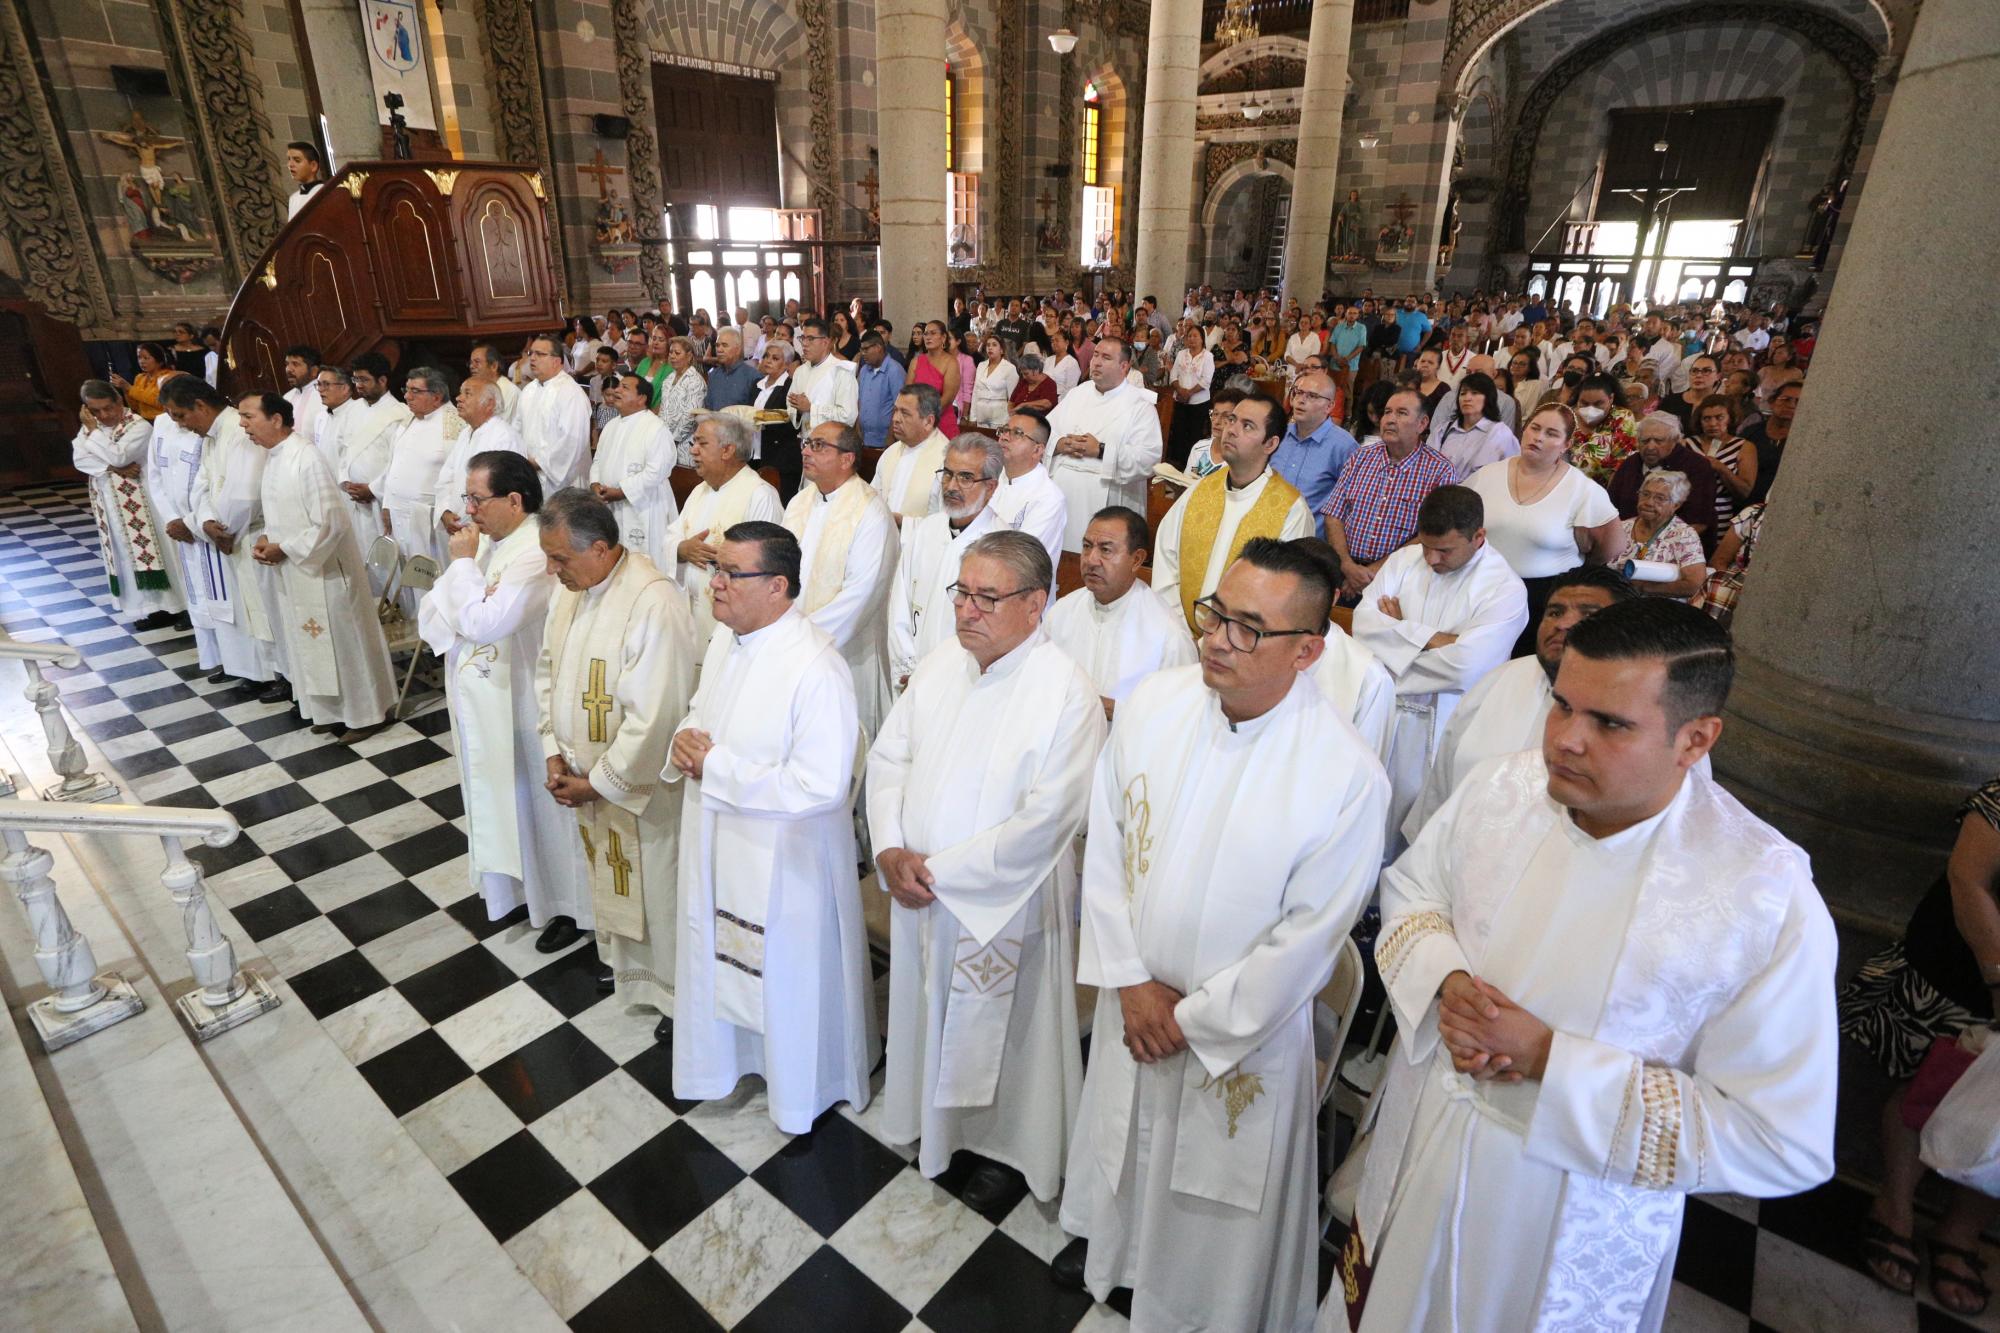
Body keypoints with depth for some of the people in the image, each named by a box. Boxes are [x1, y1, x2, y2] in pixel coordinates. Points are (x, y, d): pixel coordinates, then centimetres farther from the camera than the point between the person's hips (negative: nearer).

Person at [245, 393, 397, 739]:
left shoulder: (307, 459, -20)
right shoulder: (271, 457, 6)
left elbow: (329, 525, -23)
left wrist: (283, 548, -16)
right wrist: (264, 540, 0)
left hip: (324, 570, -9)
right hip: (294, 573, 9)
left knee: (345, 642, 3)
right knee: (312, 645, 17)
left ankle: (366, 714, 16)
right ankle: (331, 711, 31)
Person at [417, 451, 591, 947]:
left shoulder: (537, 552, -23)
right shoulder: (484, 539, 4)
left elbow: (484, 623, -27)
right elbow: (433, 609, 9)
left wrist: (462, 563, -16)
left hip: (521, 706, -8)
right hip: (479, 700, 9)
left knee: (539, 802, 6)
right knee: (494, 795, 22)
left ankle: (567, 904, 24)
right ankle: (510, 885, 42)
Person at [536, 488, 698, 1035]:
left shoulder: (654, 602, -27)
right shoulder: (569, 589, 0)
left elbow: (654, 717, -27)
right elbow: (547, 670, 12)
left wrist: (598, 782, -18)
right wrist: (553, 751, 1)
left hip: (641, 784, -8)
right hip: (585, 774, 8)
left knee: (657, 887, 9)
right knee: (608, 879, 24)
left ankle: (680, 991, 30)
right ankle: (625, 963, 48)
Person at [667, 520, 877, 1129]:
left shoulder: (816, 669, -29)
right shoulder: (725, 637, -1)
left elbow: (822, 787, -31)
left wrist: (715, 766, -25)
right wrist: (685, 741, -8)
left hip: (785, 858, -8)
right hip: (718, 845, 8)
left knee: (789, 976, 15)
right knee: (723, 961, 27)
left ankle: (802, 1089, 42)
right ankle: (730, 1054, 55)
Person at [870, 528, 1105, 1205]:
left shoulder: (1066, 692, -22)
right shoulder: (940, 664, -2)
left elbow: (1048, 818, -25)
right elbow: (889, 755, 4)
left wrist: (940, 870, -19)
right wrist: (891, 849, -11)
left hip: (1004, 903, -6)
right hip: (920, 894, 6)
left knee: (1004, 1029, 15)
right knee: (929, 1014, 24)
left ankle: (1007, 1147, 42)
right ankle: (934, 1120, 52)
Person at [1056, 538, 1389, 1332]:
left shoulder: (1347, 775, -25)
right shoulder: (1152, 703, -14)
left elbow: (1309, 935, -18)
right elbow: (1105, 841, -6)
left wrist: (1196, 1019, -12)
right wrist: (1131, 979, -7)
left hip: (1243, 1027, -3)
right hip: (1132, 998, 4)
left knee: (1217, 1189, 19)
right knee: (1122, 1140, 29)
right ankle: (1108, 1237, 60)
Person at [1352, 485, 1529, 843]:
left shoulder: (1505, 588, -12)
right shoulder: (1404, 560, 2)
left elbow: (1465, 667, -23)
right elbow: (1364, 623, -9)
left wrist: (1399, 629, -12)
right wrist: (1430, 638, -18)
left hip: (1446, 727, -4)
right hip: (1385, 709, 4)